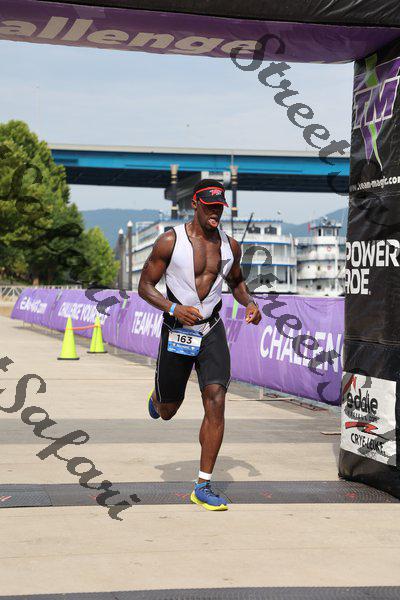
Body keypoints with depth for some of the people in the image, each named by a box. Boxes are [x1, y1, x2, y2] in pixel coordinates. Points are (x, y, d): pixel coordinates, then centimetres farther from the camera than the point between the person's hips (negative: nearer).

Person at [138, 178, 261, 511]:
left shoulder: (229, 245, 2)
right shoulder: (170, 241, -11)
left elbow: (237, 281, 19)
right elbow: (145, 286, -7)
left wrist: (250, 303, -3)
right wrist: (173, 308, -24)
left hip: (212, 332, 2)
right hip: (177, 333, -2)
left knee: (216, 403, -14)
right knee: (168, 412, 13)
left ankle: (204, 487, -7)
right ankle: (157, 396, 55)